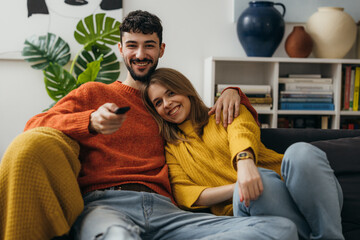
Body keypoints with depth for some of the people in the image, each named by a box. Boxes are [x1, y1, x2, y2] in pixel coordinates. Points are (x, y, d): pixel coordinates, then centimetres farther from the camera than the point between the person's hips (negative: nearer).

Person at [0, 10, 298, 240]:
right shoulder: (94, 92, 25)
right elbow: (35, 127, 9)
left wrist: (232, 93, 17)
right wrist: (91, 122, -9)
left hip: (163, 208, 6)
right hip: (104, 204, -5)